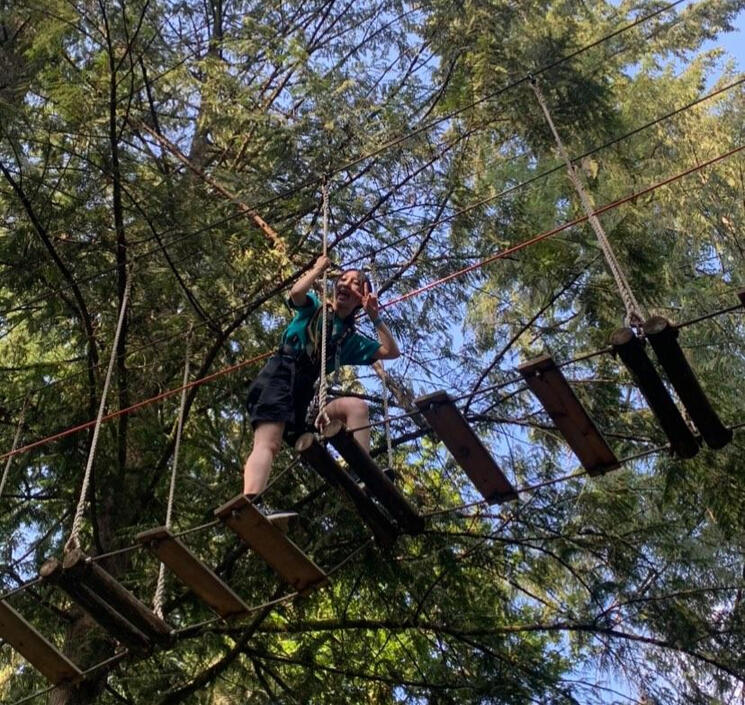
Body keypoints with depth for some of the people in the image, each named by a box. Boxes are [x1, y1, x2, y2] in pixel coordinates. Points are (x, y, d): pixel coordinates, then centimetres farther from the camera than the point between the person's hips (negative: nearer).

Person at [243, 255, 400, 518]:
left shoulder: (351, 339, 28)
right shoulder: (312, 307, 20)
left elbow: (392, 352, 20)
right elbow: (296, 292, -4)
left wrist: (375, 316, 17)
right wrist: (318, 269, 12)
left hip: (305, 392, 5)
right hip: (279, 375, -5)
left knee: (356, 407, -14)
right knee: (268, 443, -29)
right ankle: (249, 505, -53)